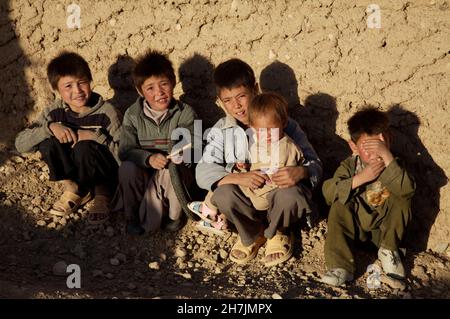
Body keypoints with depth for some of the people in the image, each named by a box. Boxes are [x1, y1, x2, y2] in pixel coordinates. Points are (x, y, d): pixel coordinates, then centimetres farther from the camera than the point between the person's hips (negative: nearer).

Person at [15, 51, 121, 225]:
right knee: (47, 141, -20)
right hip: (73, 174, 4)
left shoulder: (106, 112, -18)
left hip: (106, 174, -4)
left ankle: (103, 192, -8)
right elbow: (20, 143, -14)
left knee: (83, 147, -33)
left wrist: (95, 136, -31)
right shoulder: (55, 112, -8)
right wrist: (50, 127, -29)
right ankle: (74, 188, -3)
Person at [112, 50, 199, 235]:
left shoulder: (185, 113, -7)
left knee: (172, 169, -34)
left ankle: (174, 214, -6)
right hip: (144, 175, 1)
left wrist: (182, 151, -40)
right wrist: (149, 158, -31)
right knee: (127, 168, -30)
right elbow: (125, 151, -11)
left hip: (175, 173, -1)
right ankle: (132, 216, -5)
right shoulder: (132, 115, -3)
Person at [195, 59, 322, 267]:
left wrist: (300, 172, -32)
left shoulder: (283, 124, -5)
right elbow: (203, 171, -9)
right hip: (245, 198, 1)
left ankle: (276, 232, 2)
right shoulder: (221, 130, 0)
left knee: (291, 195, -35)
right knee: (222, 195, -32)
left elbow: (314, 164, -6)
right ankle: (252, 234, 1)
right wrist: (237, 178, -28)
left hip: (277, 192, -1)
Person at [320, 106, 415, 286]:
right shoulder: (349, 166, -8)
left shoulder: (393, 166, -11)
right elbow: (328, 191, -23)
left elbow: (407, 189, -34)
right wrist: (359, 179, -32)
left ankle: (389, 251, -7)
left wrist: (387, 156, -39)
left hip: (384, 228, -1)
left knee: (400, 199, -24)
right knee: (339, 206, -26)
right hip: (355, 226, 1)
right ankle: (340, 266, -28)